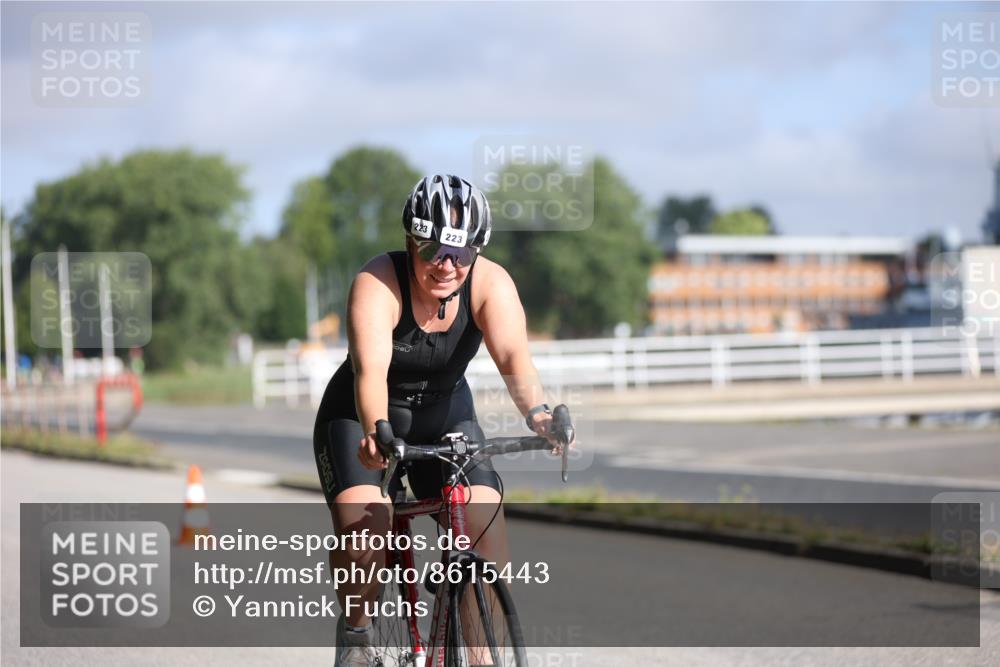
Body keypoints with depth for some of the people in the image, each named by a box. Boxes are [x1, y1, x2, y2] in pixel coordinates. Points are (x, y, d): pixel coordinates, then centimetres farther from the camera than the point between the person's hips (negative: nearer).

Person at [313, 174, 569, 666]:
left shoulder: (490, 283, -19)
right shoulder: (378, 284, -27)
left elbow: (514, 357, -34)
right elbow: (370, 368, -41)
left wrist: (537, 414, -54)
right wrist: (375, 431, -60)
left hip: (445, 416, 3)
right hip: (360, 418, -3)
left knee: (486, 530, -18)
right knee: (361, 529, -28)